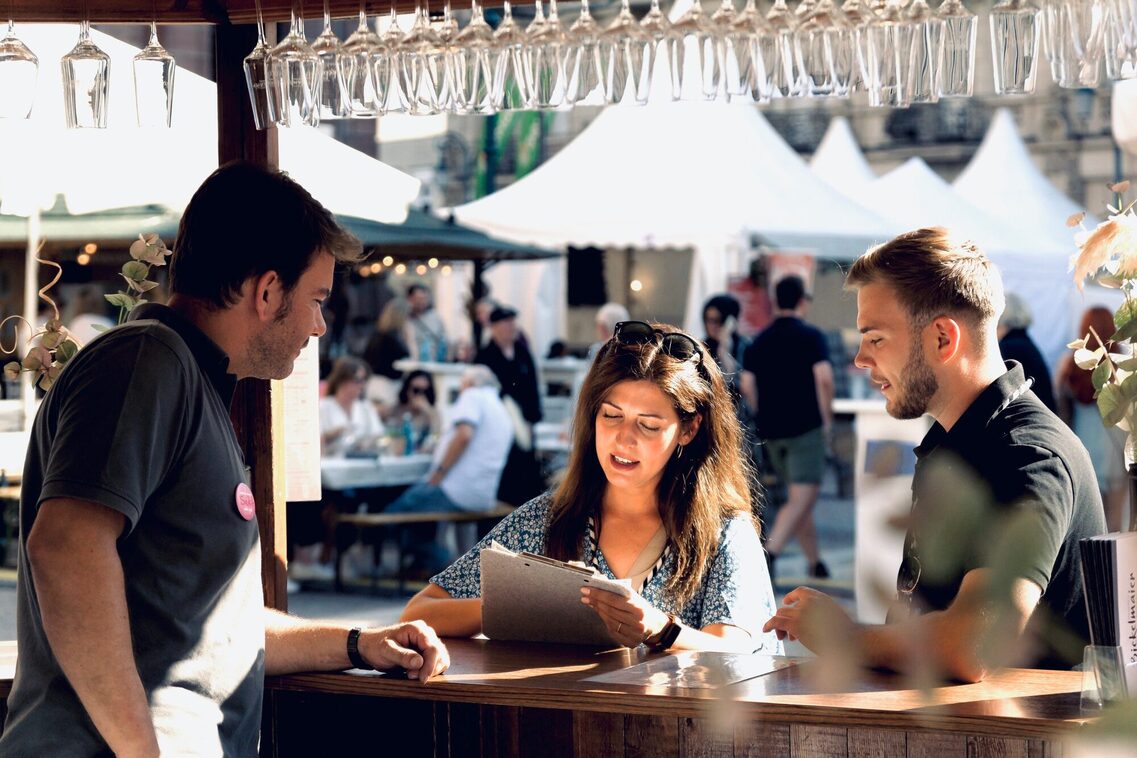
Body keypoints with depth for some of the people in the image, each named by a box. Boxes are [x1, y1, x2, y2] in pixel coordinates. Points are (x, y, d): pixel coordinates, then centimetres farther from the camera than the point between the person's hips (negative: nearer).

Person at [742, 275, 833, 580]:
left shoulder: (759, 341, 10)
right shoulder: (811, 337, -4)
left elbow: (748, 385, 4)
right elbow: (824, 378, -15)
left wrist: (765, 417, 15)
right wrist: (827, 418, -5)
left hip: (771, 430, 6)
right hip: (806, 427, -6)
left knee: (798, 497, 17)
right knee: (801, 500, -9)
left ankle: (815, 562, 24)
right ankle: (769, 553, -28)